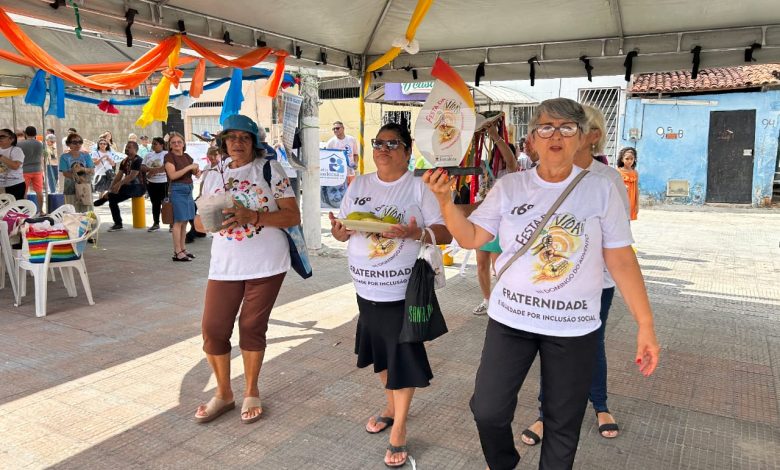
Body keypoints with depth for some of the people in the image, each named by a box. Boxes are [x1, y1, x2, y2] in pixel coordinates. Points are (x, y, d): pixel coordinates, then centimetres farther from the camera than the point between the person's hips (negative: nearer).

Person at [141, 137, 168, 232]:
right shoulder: (149, 155, 12)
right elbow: (142, 168, 6)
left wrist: (153, 170, -19)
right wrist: (150, 169, -14)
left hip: (164, 182, -6)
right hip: (151, 182, 6)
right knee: (155, 203, 12)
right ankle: (156, 224, 20)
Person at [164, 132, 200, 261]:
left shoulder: (187, 157, 13)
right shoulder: (169, 157, -6)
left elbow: (195, 172, 17)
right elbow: (173, 175, -18)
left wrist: (197, 170, -6)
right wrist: (189, 167, -18)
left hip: (188, 189, 7)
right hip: (178, 189, -7)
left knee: (185, 221, 10)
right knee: (179, 221, -7)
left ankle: (182, 249, 18)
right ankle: (177, 252, -4)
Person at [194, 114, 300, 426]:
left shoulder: (269, 169, -4)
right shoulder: (213, 175, 9)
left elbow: (293, 216, -9)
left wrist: (253, 216, -22)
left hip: (266, 265, -3)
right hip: (225, 265, 4)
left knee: (252, 327, 6)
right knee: (213, 327, 1)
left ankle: (251, 393, 26)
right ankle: (223, 393, 23)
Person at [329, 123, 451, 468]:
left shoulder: (418, 187, -8)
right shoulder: (359, 185, 6)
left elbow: (445, 233, -10)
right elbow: (342, 230, 10)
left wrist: (416, 233, -29)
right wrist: (340, 231, -14)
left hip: (402, 289, -5)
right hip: (366, 287, 5)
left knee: (402, 359, 2)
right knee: (380, 353, 20)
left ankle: (399, 429, 19)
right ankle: (391, 407, 43)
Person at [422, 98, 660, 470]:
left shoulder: (600, 189, -5)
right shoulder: (508, 187, -2)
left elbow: (621, 260, -3)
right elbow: (470, 238, 0)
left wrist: (645, 324, -6)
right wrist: (444, 199, -15)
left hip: (575, 327, -1)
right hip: (510, 319, 1)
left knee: (563, 424, 14)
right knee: (488, 410, 8)